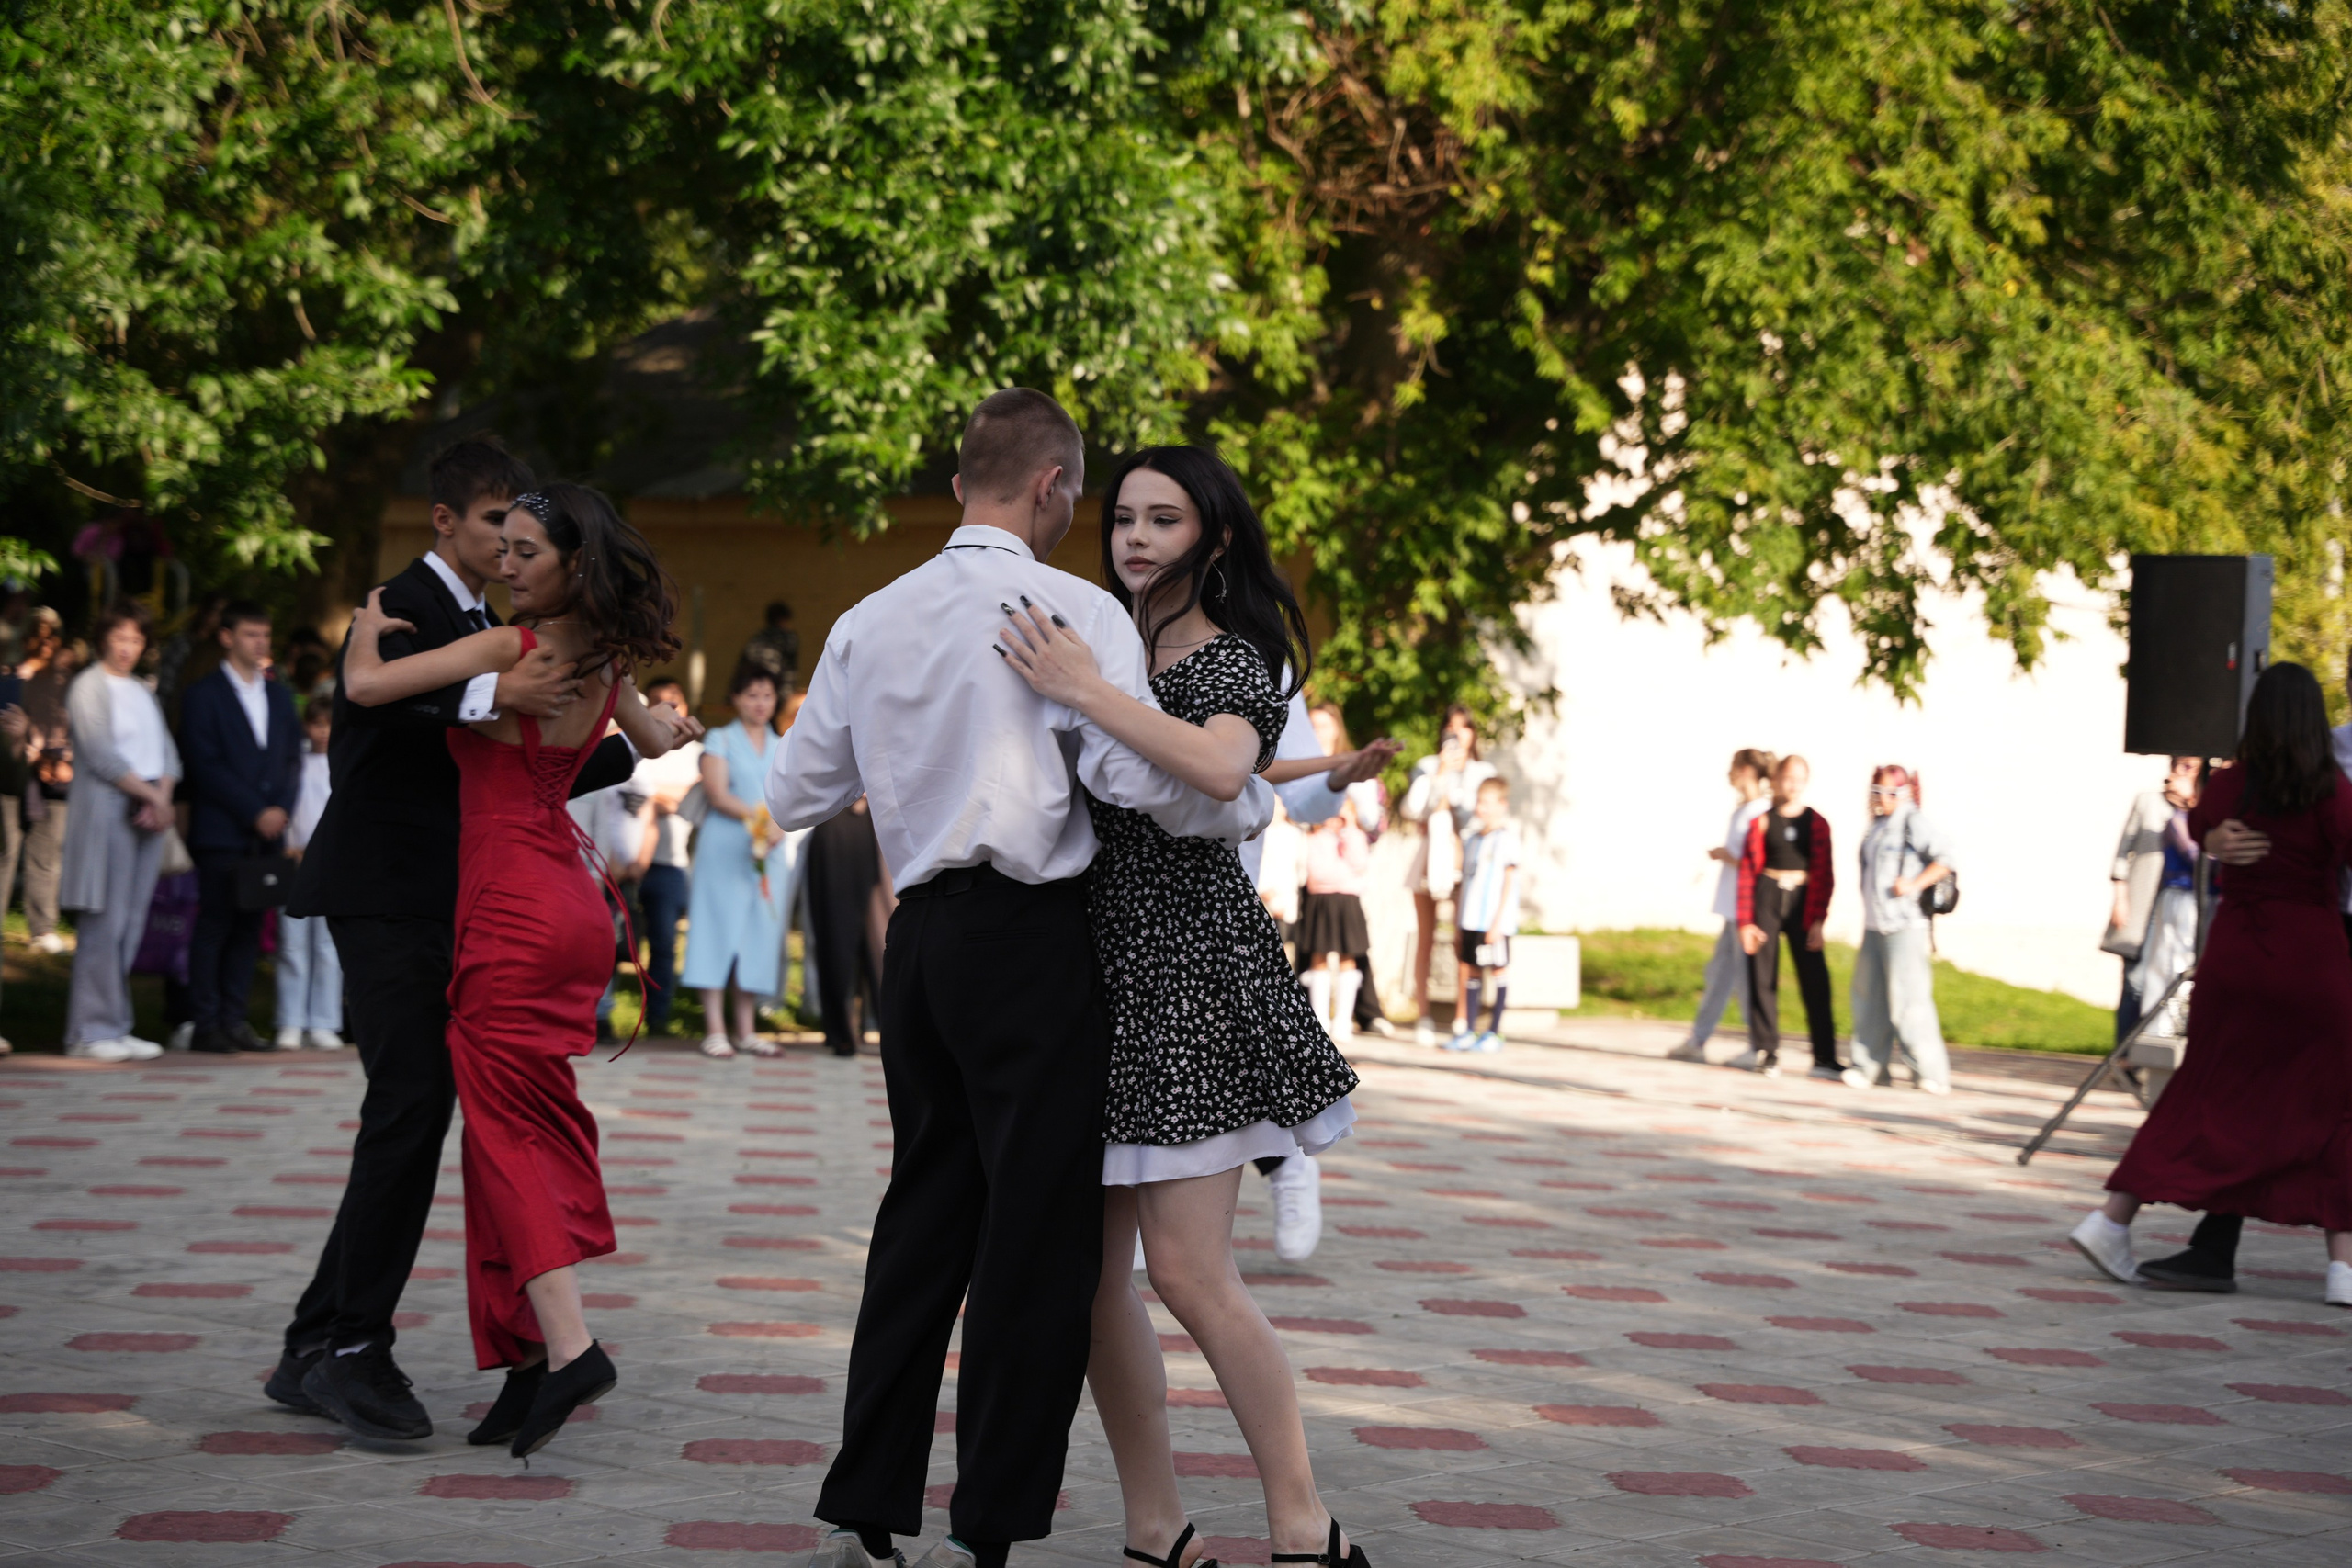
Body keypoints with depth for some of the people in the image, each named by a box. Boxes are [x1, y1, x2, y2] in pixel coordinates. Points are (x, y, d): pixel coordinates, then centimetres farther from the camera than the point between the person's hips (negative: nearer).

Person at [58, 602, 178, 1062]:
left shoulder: (142, 691, 19)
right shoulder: (89, 687, -2)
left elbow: (166, 750, 13)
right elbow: (100, 753, -11)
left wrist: (163, 796, -5)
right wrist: (150, 793, -10)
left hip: (150, 813, 7)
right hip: (107, 808, -7)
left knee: (132, 923, 5)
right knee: (103, 922, -8)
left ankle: (115, 1027, 8)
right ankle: (92, 1031, -5)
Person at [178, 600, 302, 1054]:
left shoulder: (278, 697, 18)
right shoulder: (204, 695, -1)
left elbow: (292, 759, 16)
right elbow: (206, 766, -8)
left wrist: (281, 808, -1)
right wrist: (255, 812, -12)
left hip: (267, 831, 5)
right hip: (220, 833, -5)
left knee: (248, 930, 5)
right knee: (213, 927, -5)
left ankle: (234, 1020, 9)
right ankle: (205, 1025, -3)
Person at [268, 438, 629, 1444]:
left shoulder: (486, 632, 20)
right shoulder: (405, 607, -8)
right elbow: (368, 697, -31)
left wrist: (639, 747, 18)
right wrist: (493, 695, -43)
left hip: (444, 906, 9)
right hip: (386, 898, -9)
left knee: (415, 1117, 6)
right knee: (408, 1107, -16)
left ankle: (316, 1354, 10)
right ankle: (352, 1346, -11)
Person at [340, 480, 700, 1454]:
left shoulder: (510, 649, -14)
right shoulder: (602, 663, 9)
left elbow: (366, 684, -18)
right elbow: (656, 742, 30)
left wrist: (369, 626, 3)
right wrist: (669, 729, 53)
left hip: (515, 915, -8)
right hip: (569, 905, 8)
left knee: (510, 1130, -7)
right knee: (539, 1132, 9)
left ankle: (568, 1346, -19)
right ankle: (536, 1356, 10)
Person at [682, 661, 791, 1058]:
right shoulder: (720, 741, 4)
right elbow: (717, 794, -8)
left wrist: (780, 825, -12)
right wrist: (758, 817, -20)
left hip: (768, 854, 4)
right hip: (724, 850, -4)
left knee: (759, 934, 2)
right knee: (720, 928, -7)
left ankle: (745, 1029, 6)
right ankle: (715, 1029, -8)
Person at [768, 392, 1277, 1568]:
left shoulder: (869, 623, 10)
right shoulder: (1074, 611, -8)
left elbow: (795, 796, 14)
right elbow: (1141, 776, -18)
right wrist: (1255, 803, -1)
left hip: (921, 935, 7)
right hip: (1031, 937, -6)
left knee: (922, 1219, 12)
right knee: (1038, 1231, 0)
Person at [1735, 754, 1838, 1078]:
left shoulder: (1816, 823, 2)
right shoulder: (1762, 821, 1)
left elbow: (1825, 875, 2)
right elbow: (1747, 871, 1)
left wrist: (1817, 919, -5)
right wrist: (1746, 921, -4)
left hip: (1802, 902, 0)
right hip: (1766, 898, 0)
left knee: (1815, 980, -3)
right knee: (1762, 978, 3)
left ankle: (1824, 1059, 1)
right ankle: (1767, 1054, 12)